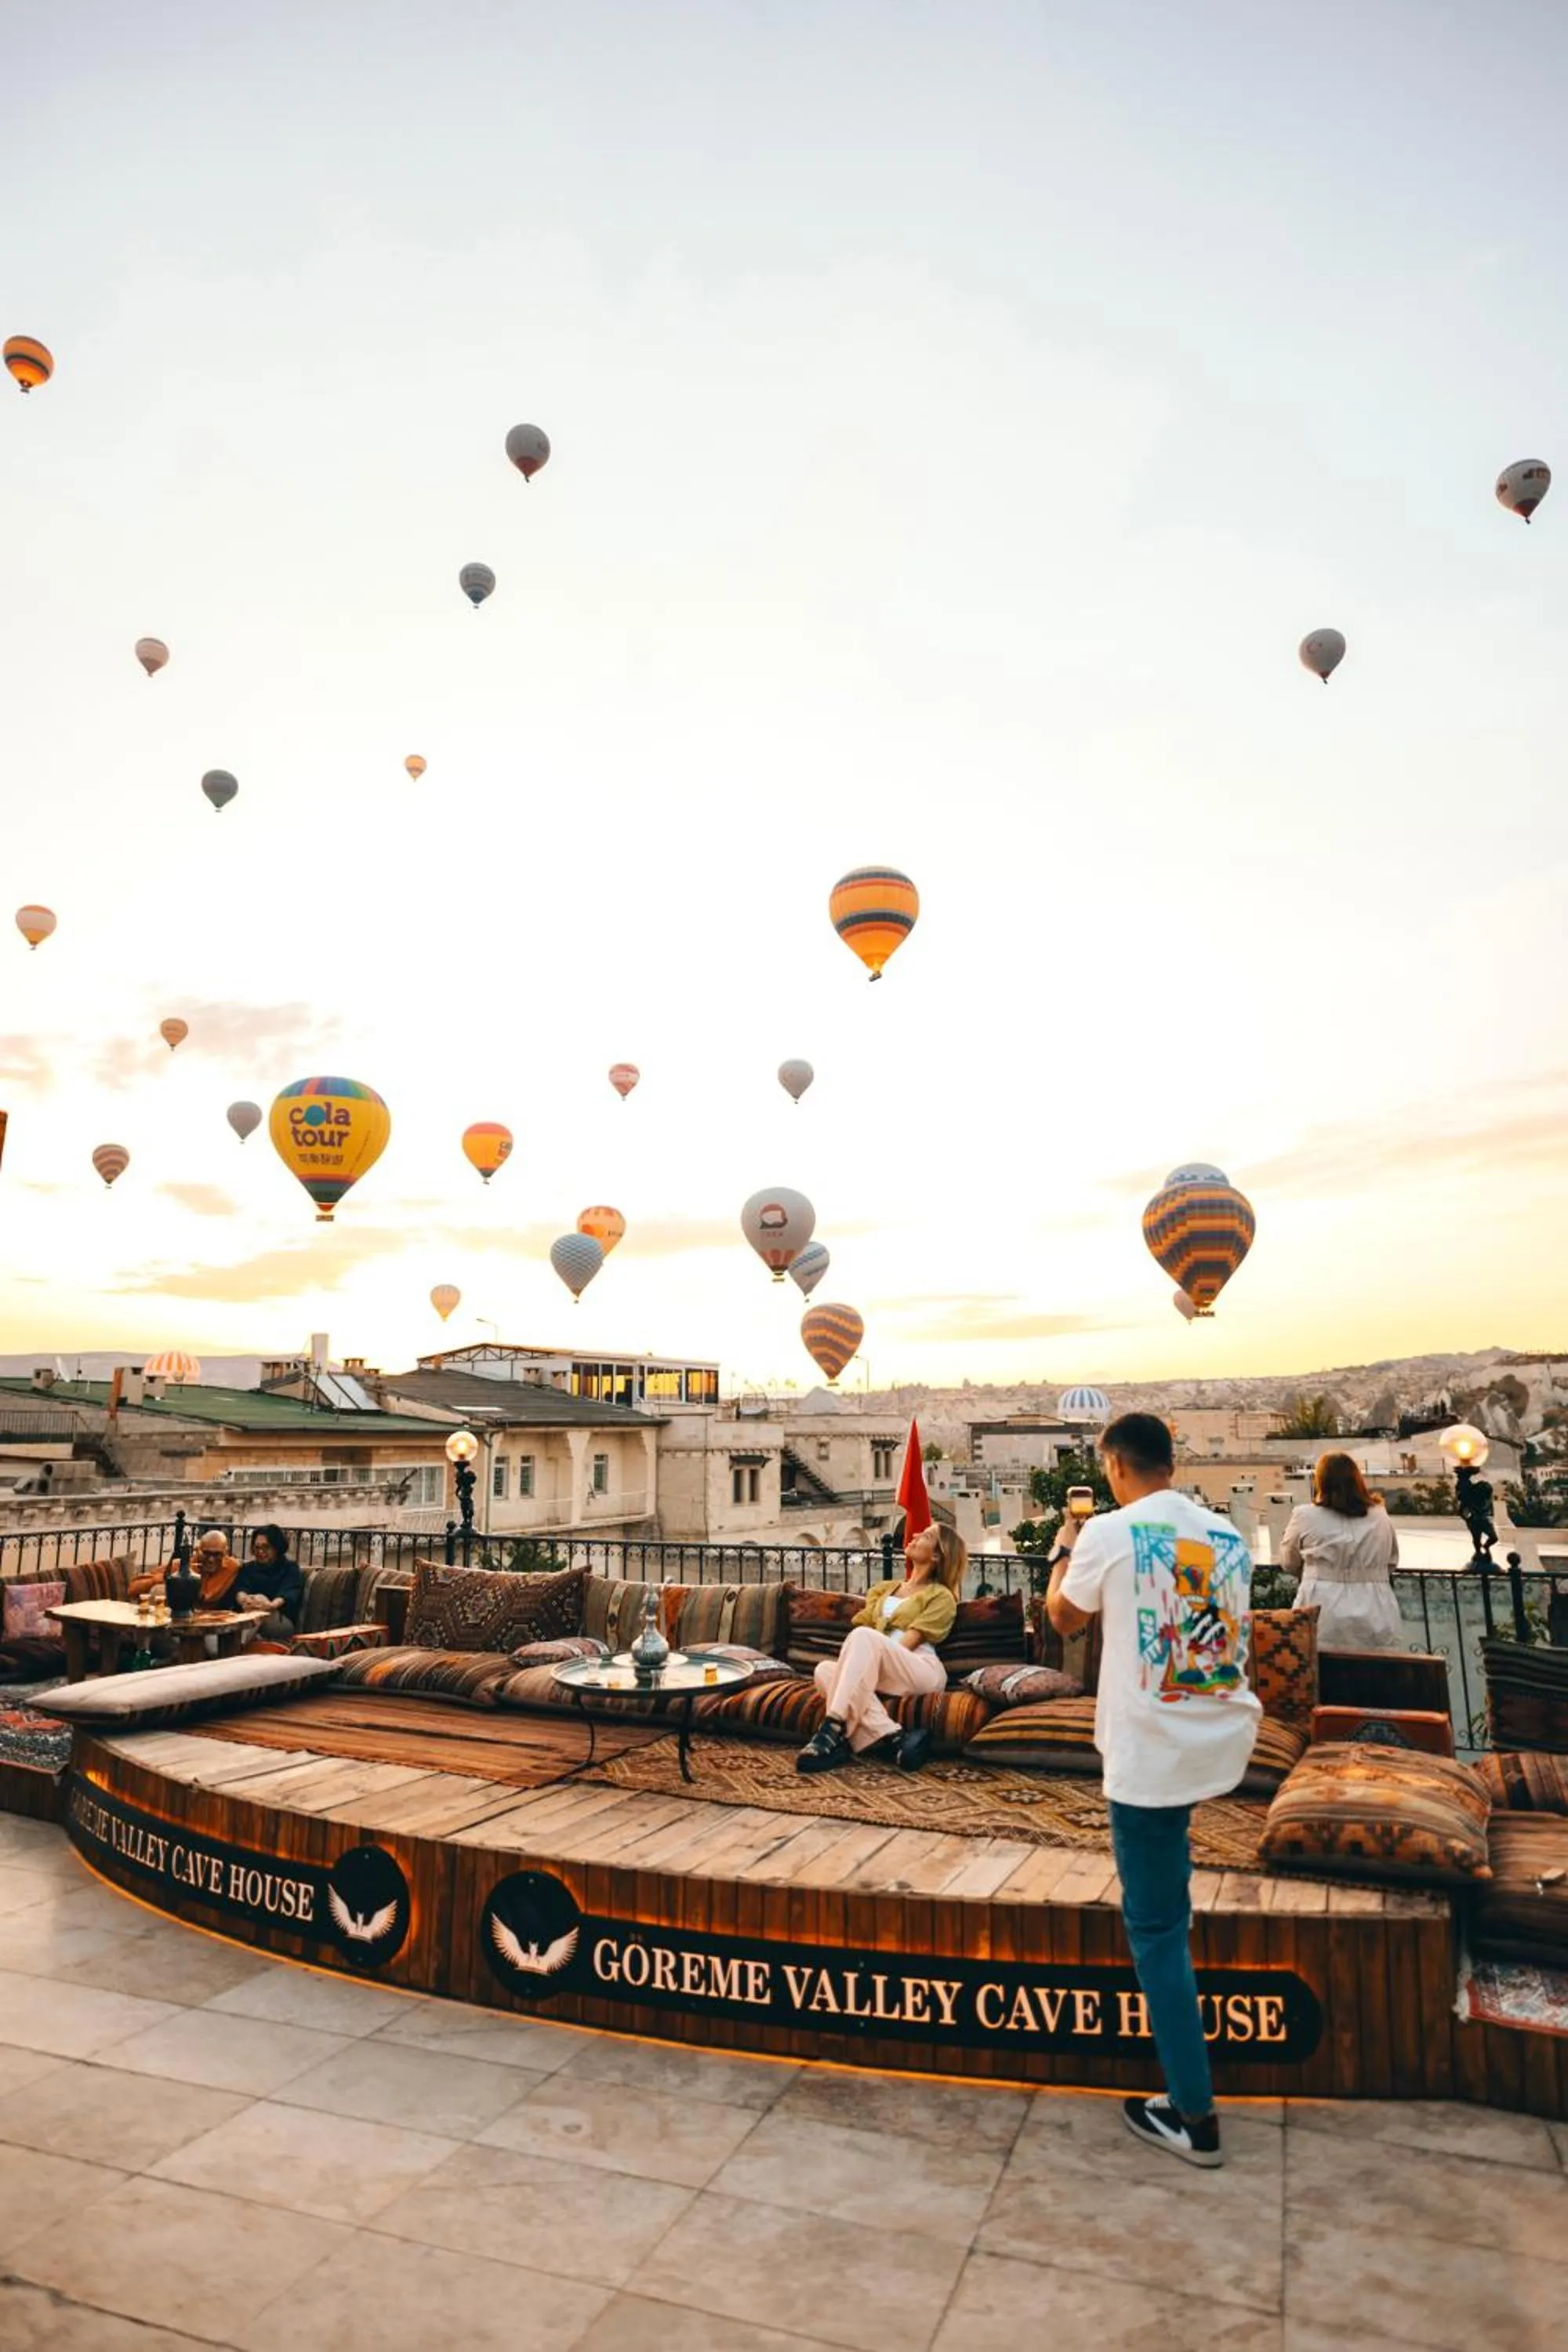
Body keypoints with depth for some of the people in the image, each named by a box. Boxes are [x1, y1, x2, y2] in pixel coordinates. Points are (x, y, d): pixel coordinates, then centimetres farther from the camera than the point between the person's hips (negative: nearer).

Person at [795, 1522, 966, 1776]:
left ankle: (834, 1730, -42)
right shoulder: (884, 1590, 31)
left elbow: (910, 1640, -3)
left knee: (864, 1636, -33)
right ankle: (891, 1739, -41)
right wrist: (850, 1661, -5)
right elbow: (861, 1623, 16)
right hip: (884, 1674, 5)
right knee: (825, 1669, -26)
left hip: (922, 1672, -5)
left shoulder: (941, 1597, 13)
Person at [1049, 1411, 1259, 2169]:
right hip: (1226, 1740, 6)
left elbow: (1063, 1618, 3)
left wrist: (1066, 1549, 19)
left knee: (1156, 1926, 4)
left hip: (1153, 1754, -6)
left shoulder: (1110, 1534, -14)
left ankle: (1192, 2116, 11)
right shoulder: (1228, 1536, 2)